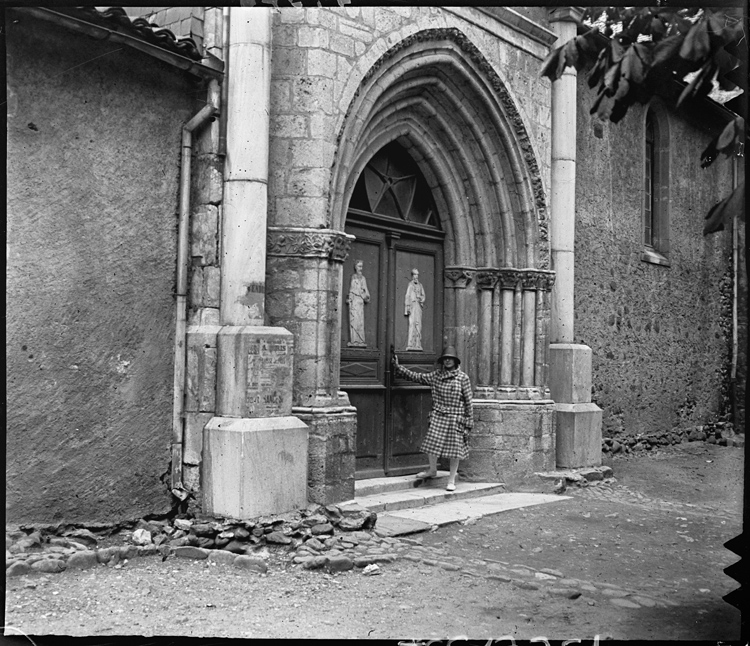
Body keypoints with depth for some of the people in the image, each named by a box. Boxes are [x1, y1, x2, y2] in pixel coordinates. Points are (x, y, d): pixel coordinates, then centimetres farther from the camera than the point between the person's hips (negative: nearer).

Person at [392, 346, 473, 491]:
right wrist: (397, 366, 9)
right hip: (438, 417, 3)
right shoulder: (435, 376, 6)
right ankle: (432, 470, 31)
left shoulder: (463, 377, -3)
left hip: (455, 419, -3)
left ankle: (451, 480, 15)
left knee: (455, 448, 1)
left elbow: (468, 401, -1)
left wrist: (469, 421, -3)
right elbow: (415, 376, 11)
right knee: (433, 443, 3)